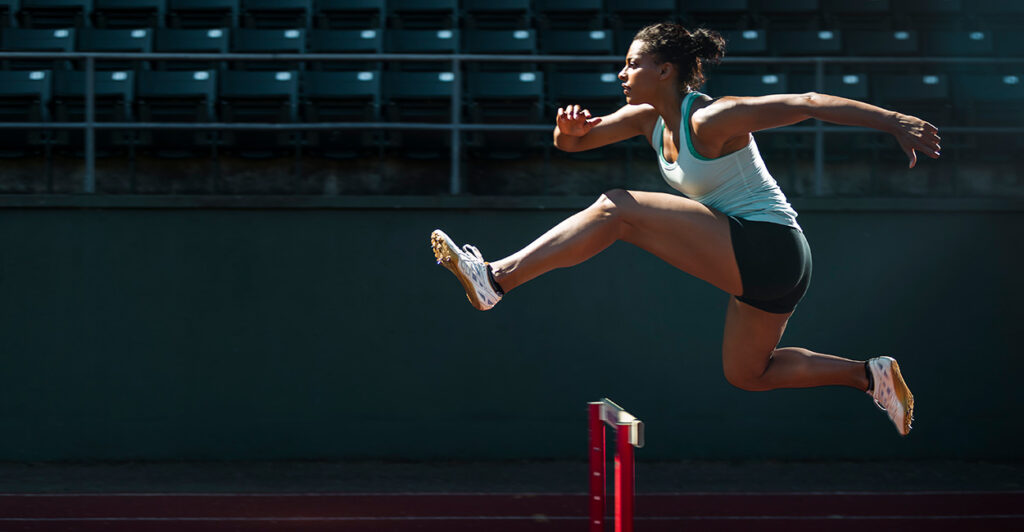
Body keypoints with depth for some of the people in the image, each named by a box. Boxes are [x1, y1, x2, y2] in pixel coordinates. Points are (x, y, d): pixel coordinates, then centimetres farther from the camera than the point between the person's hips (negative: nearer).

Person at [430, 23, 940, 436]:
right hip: (753, 266, 10)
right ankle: (870, 375, 24)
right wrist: (568, 130, -14)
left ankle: (496, 278, -17)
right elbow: (574, 141, 12)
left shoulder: (710, 119, -17)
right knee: (746, 374, 25)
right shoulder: (648, 118, 9)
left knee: (616, 211, -15)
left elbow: (807, 103, -20)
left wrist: (894, 121, -25)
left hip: (765, 247, -10)